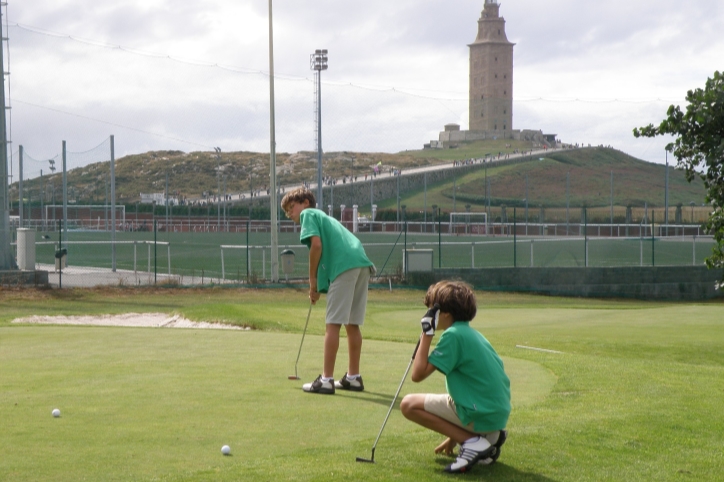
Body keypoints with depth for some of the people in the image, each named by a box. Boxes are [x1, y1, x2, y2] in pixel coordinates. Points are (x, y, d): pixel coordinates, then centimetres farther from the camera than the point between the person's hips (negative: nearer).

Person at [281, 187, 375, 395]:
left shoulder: (308, 214, 10)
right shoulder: (324, 217, 34)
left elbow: (316, 245, -6)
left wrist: (313, 280, 1)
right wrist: (319, 285, 21)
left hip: (345, 266, -8)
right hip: (362, 263, 8)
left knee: (333, 324, -6)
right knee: (352, 323, 16)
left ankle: (326, 380, -7)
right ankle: (353, 377, 22)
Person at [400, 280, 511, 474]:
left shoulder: (453, 335, -13)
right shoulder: (474, 334, 15)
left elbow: (417, 374, -16)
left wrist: (426, 333, -7)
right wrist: (453, 437, 28)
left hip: (479, 414, -9)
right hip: (499, 413, 9)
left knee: (409, 404, -2)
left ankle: (473, 442, -9)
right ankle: (490, 437, 11)